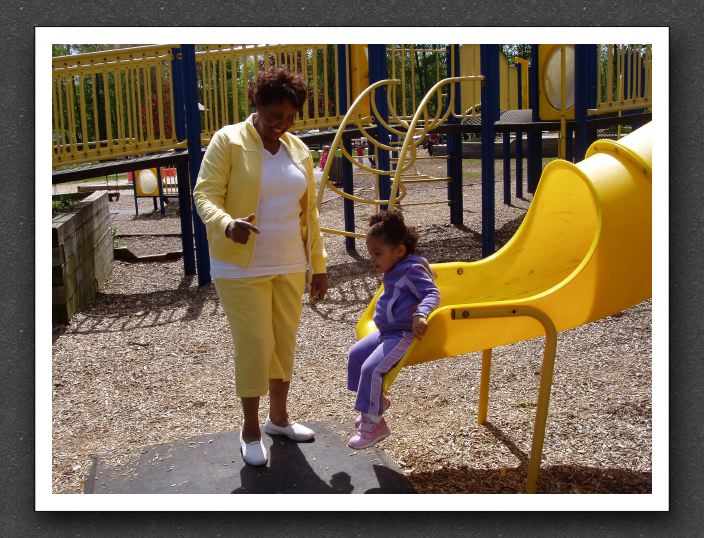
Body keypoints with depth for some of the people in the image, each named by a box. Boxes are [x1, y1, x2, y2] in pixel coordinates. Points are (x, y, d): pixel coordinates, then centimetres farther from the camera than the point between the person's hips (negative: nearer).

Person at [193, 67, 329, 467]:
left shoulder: (298, 150, 9)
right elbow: (205, 195, -14)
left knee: (285, 343, 12)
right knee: (254, 346, -3)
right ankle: (251, 430, 16)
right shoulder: (228, 141, -7)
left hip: (289, 266, 5)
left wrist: (319, 264, 12)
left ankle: (279, 418, 31)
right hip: (242, 268, -5)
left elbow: (309, 212, 14)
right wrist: (227, 224, -35)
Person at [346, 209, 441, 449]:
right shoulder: (395, 272, 12)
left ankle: (373, 423, -8)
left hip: (404, 335, -11)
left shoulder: (412, 270, -17)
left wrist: (421, 314, -41)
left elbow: (432, 294, -25)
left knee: (371, 368, -21)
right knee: (356, 354, 14)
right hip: (387, 332, 11)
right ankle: (377, 400, 25)